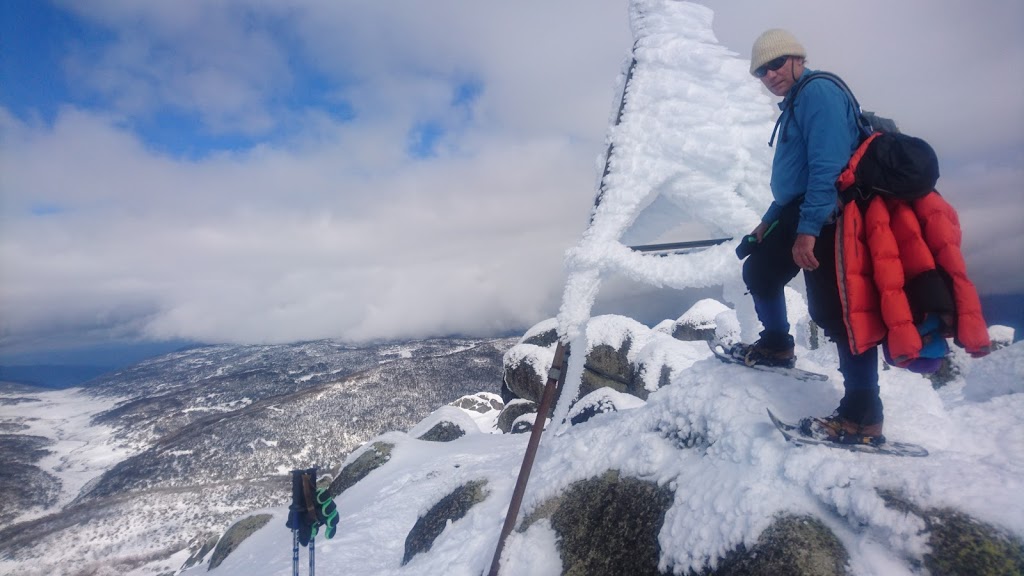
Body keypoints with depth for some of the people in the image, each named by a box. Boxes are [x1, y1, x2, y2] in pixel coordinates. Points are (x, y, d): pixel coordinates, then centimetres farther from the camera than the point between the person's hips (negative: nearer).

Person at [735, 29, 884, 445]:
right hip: (799, 214, 11)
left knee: (832, 308, -13)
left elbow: (828, 164, -21)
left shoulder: (818, 91, -8)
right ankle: (776, 345, 38)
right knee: (759, 272, 23)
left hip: (825, 217, -11)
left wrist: (808, 228, -27)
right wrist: (767, 222, 28)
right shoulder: (793, 106, 23)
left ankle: (864, 418, -9)